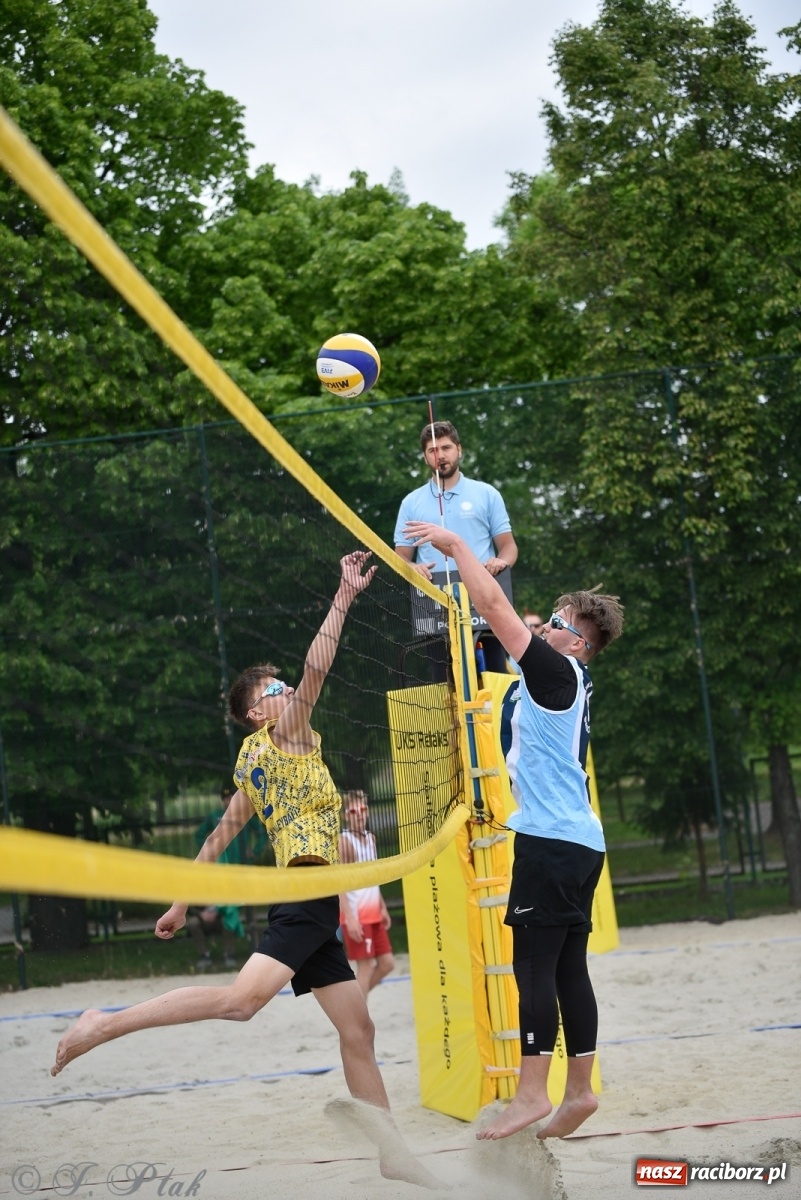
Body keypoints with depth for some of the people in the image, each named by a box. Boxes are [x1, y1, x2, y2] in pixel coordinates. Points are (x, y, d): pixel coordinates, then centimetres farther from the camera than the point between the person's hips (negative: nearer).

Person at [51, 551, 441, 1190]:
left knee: (358, 1030, 9)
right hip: (310, 892, -10)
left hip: (315, 914, 10)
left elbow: (219, 837, 22)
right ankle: (105, 1025, -21)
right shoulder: (279, 734, -1)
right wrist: (345, 596, -13)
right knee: (241, 997, -26)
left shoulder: (255, 767, 20)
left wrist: (182, 900, 25)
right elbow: (316, 670, -13)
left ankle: (392, 1150, 13)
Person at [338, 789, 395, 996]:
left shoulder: (371, 838, 13)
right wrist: (350, 917, -23)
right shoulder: (344, 841, -12)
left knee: (387, 963, 8)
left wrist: (383, 908, 18)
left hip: (373, 914, 8)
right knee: (366, 966, -7)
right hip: (356, 916, -8)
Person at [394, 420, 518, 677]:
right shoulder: (411, 503, 12)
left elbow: (508, 545, 9)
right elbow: (401, 558, 11)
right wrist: (413, 568, -13)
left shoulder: (486, 494, 9)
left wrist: (501, 561, -15)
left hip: (485, 608, -1)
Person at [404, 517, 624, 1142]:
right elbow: (506, 618, 27)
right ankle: (580, 1090, 10)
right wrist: (457, 557, 25)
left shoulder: (558, 671, -8)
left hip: (550, 839, -9)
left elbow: (496, 605, -11)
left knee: (534, 963, -9)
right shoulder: (566, 679, 16)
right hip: (579, 839, 9)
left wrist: (455, 543, -2)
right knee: (568, 967, 9)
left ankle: (532, 1092, -10)